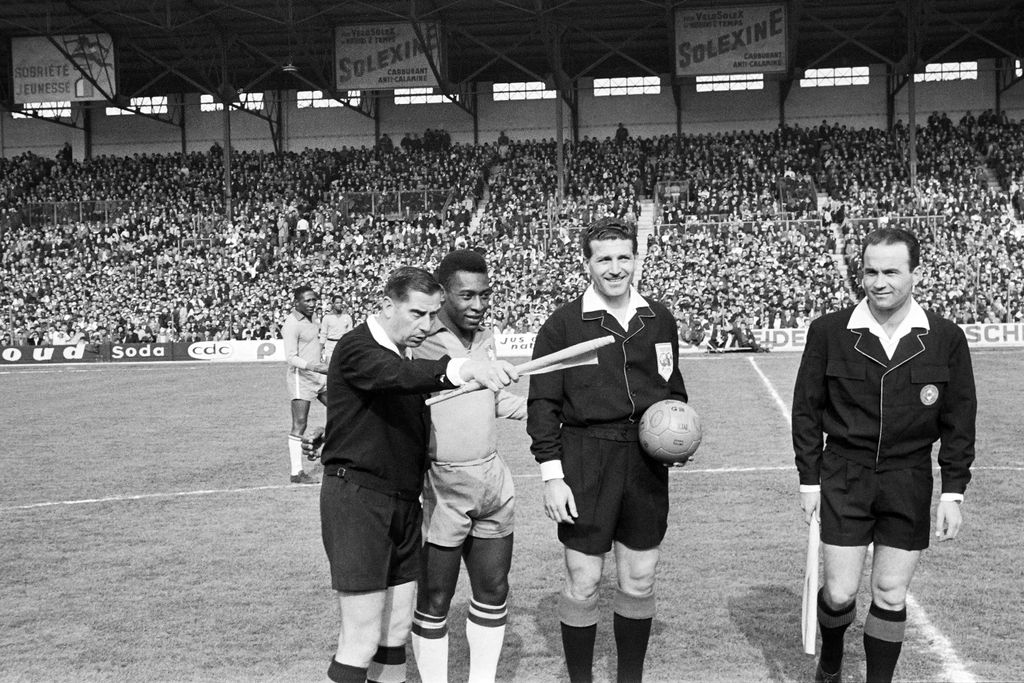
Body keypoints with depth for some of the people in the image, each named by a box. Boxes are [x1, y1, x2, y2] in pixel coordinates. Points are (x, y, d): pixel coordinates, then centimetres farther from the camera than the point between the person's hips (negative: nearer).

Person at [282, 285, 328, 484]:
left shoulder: (313, 317, 11)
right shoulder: (292, 324, -15)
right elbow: (291, 357, -21)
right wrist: (314, 367, -31)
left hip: (319, 376, 9)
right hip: (301, 378, -9)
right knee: (299, 425, -6)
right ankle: (296, 473, -3)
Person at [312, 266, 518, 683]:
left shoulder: (409, 355, 15)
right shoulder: (358, 349, -13)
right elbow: (398, 376, -35)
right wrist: (466, 368, -51)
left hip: (403, 503, 9)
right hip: (356, 497, -8)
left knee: (397, 630, 11)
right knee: (362, 641, -8)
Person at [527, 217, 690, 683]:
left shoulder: (659, 320, 8)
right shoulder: (563, 325, -4)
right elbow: (543, 404, -4)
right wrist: (551, 474, -9)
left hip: (646, 462, 4)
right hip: (585, 463, -3)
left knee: (639, 582, 12)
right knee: (583, 583, 3)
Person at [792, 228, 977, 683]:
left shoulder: (946, 339, -2)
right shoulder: (829, 331, -5)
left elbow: (958, 423, 3)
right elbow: (807, 410, 2)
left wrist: (953, 492, 0)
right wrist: (809, 479, 1)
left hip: (908, 483, 1)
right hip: (844, 478, -1)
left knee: (891, 596, 7)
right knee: (839, 593, 3)